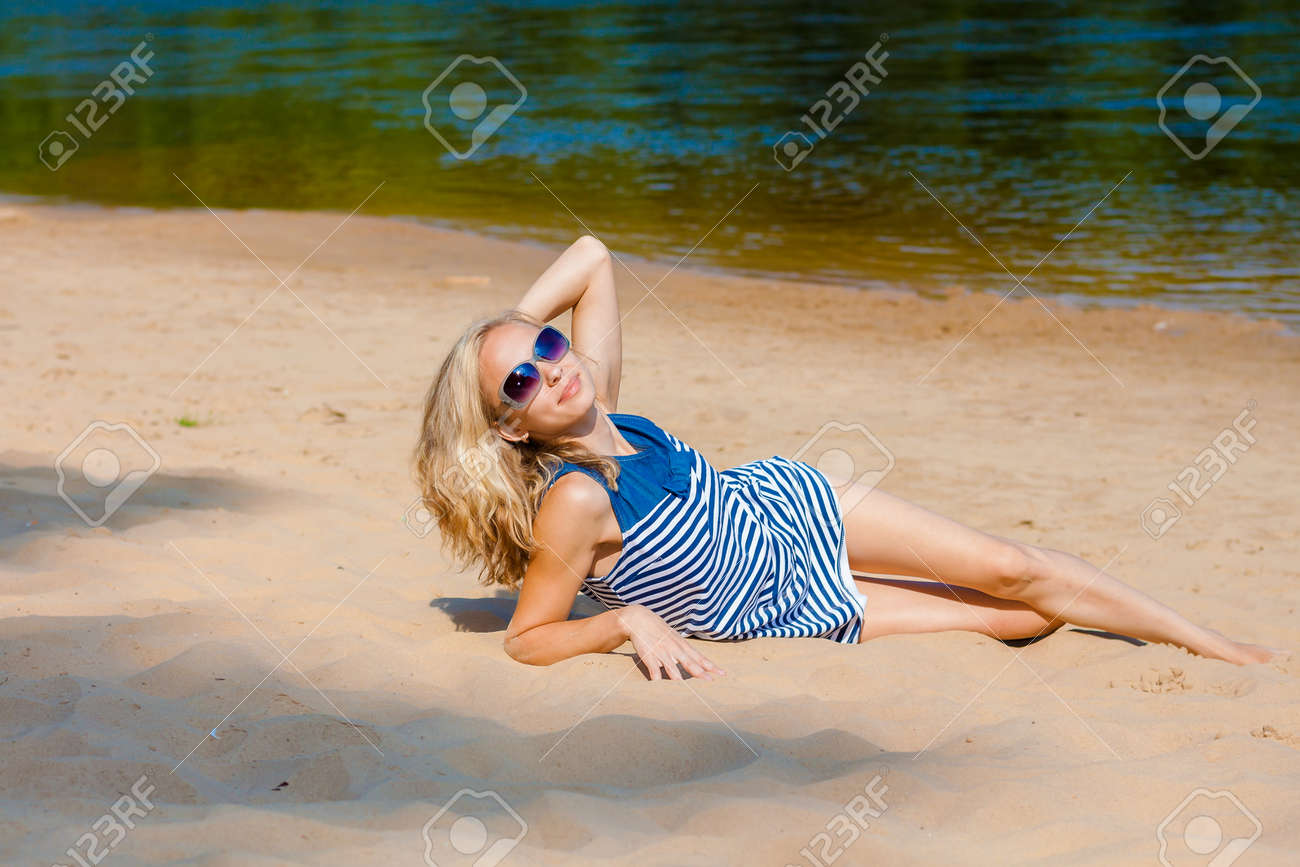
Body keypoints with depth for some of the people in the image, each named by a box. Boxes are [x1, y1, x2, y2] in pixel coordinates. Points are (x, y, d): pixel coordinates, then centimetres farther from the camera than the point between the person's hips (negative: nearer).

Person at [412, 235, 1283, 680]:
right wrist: (628, 621, -36)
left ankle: (1208, 639, 29)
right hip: (789, 610, -5)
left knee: (1012, 572, 5)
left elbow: (592, 256, -6)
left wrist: (513, 328, -15)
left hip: (786, 502, 5)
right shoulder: (575, 502, -33)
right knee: (1018, 617, 0)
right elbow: (526, 638, -25)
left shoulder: (596, 399, -17)